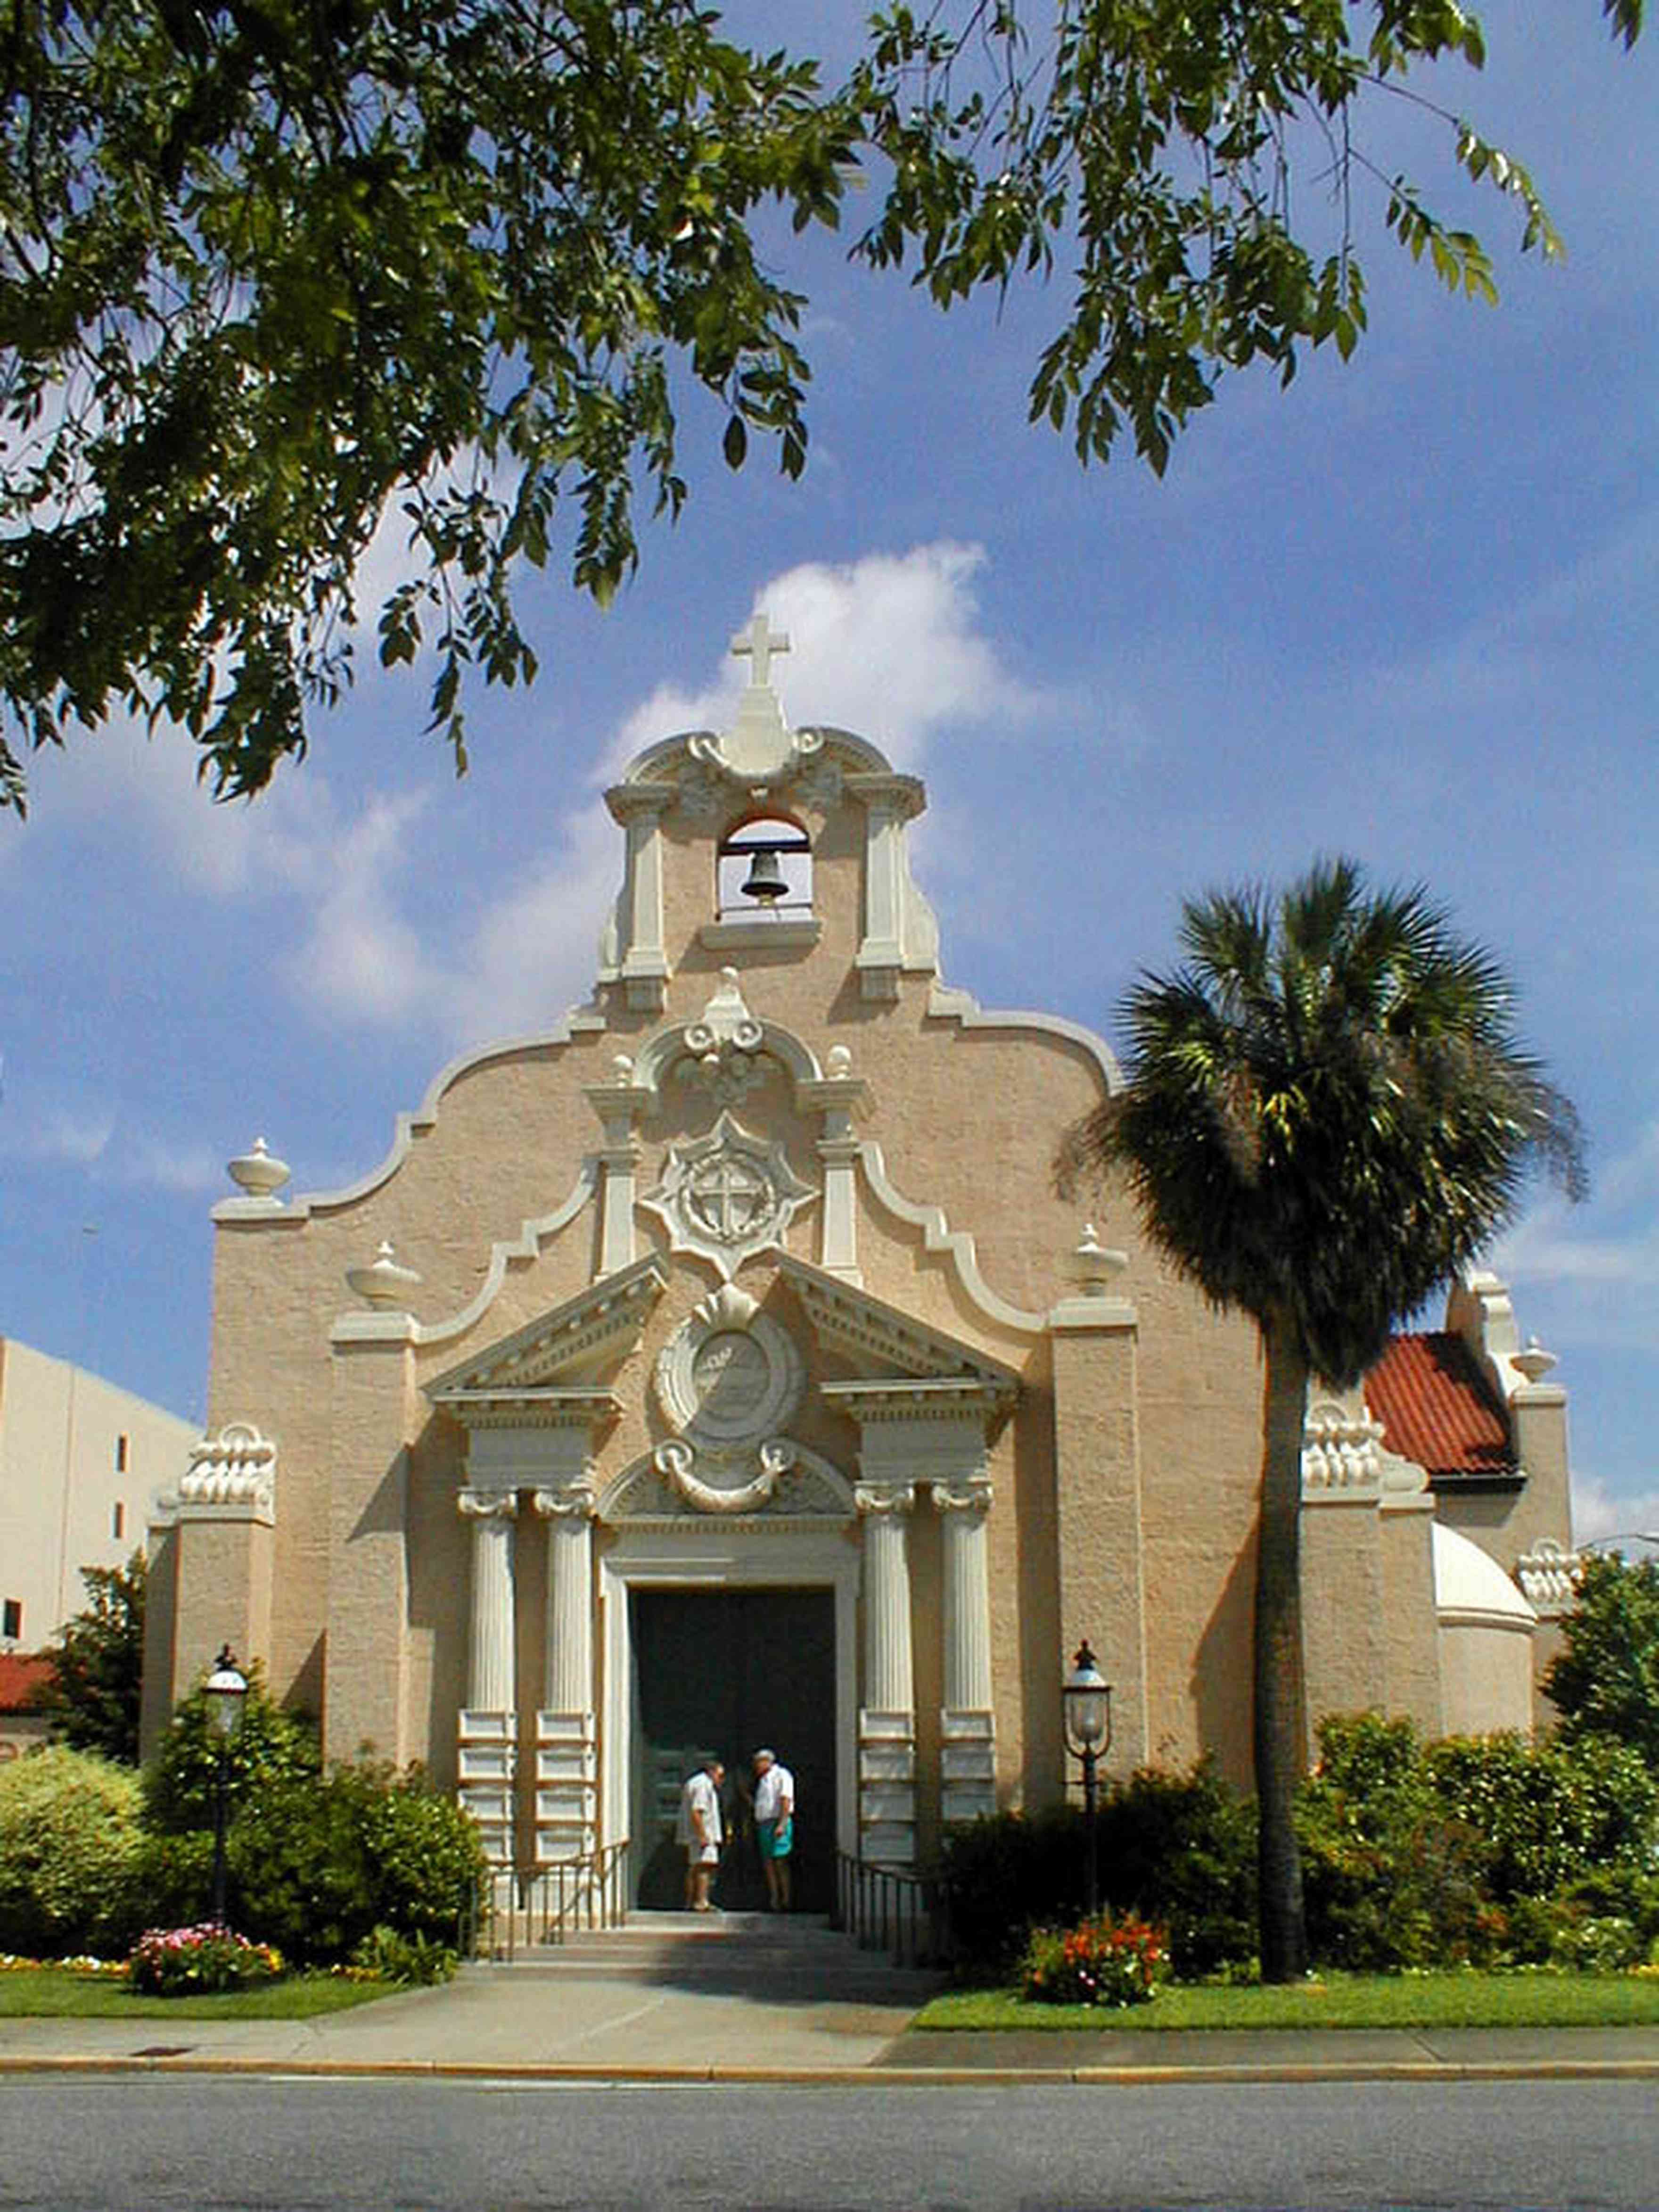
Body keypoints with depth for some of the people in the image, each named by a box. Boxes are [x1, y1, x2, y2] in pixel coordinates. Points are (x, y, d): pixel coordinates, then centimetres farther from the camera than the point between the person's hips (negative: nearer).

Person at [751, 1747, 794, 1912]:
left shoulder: (782, 1775, -2)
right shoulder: (762, 1780, 24)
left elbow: (786, 1800, -12)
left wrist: (781, 1824, -20)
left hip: (777, 1823, -8)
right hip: (763, 1824, 8)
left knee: (780, 1861, -12)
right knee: (768, 1863, 3)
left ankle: (786, 1900, -13)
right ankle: (774, 1899, 3)